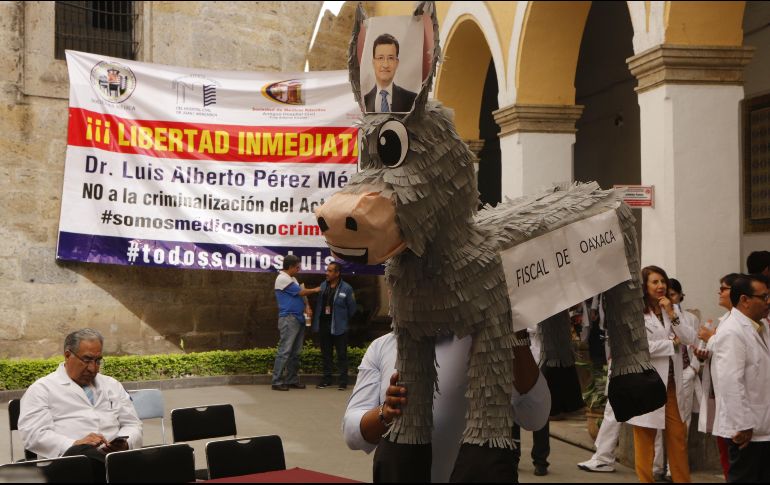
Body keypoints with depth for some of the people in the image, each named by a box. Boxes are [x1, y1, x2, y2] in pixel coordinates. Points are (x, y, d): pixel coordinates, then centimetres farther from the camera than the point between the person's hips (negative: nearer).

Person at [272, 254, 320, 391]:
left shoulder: (293, 279, 19)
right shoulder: (282, 279, -12)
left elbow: (301, 294, 18)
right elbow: (301, 292, -11)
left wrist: (307, 306, -2)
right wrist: (315, 290, 4)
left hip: (299, 318, 10)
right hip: (288, 319, -10)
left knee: (295, 352, 10)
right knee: (284, 351, -10)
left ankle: (292, 380, 15)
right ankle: (277, 382, -9)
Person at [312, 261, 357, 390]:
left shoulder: (346, 289, -7)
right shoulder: (322, 286, 7)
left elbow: (351, 309, 0)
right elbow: (318, 304, 10)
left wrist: (342, 320, 8)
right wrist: (316, 322, 4)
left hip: (338, 327, -5)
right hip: (323, 325, 5)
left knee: (341, 354, 0)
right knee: (325, 354, 11)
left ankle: (343, 381, 5)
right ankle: (327, 379, 20)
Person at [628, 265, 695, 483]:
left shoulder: (673, 310, 13)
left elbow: (690, 339, 3)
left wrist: (672, 315, -9)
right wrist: (673, 343, -5)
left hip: (672, 382, 6)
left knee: (678, 436, 8)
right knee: (645, 438, 2)